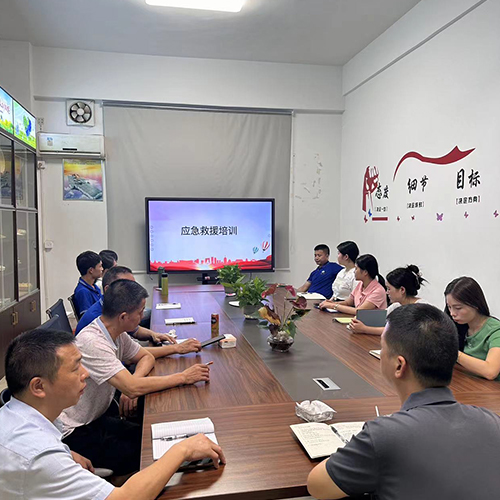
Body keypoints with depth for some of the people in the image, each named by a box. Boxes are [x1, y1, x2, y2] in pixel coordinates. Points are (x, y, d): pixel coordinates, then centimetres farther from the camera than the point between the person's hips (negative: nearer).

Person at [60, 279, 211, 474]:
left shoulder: (117, 333, -3)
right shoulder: (92, 342, -30)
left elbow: (147, 357, 9)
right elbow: (133, 388, -34)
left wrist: (132, 384, -12)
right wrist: (184, 377, -26)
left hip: (100, 413, 8)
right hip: (76, 432, -8)